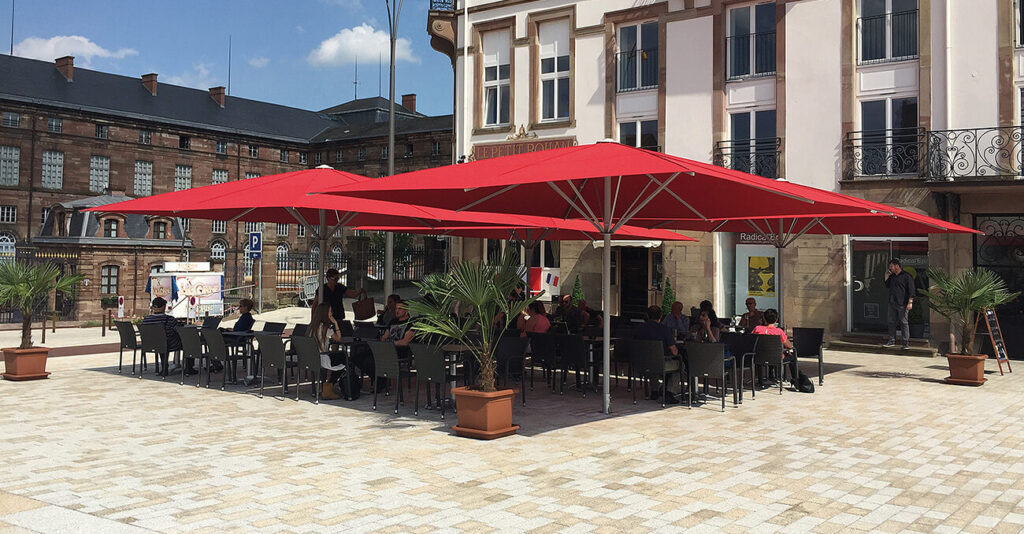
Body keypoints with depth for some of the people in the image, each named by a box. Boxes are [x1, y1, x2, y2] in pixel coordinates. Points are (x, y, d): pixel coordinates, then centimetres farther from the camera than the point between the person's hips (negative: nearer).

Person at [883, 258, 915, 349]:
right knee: (891, 322, 8)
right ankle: (892, 341, 16)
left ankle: (906, 342, 2)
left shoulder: (906, 276, -6)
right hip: (892, 303, 7)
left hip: (902, 304, -7)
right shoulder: (892, 276, 17)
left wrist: (910, 302, -16)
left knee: (904, 323, -2)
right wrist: (886, 275, 16)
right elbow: (887, 285, 27)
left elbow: (911, 290, -9)